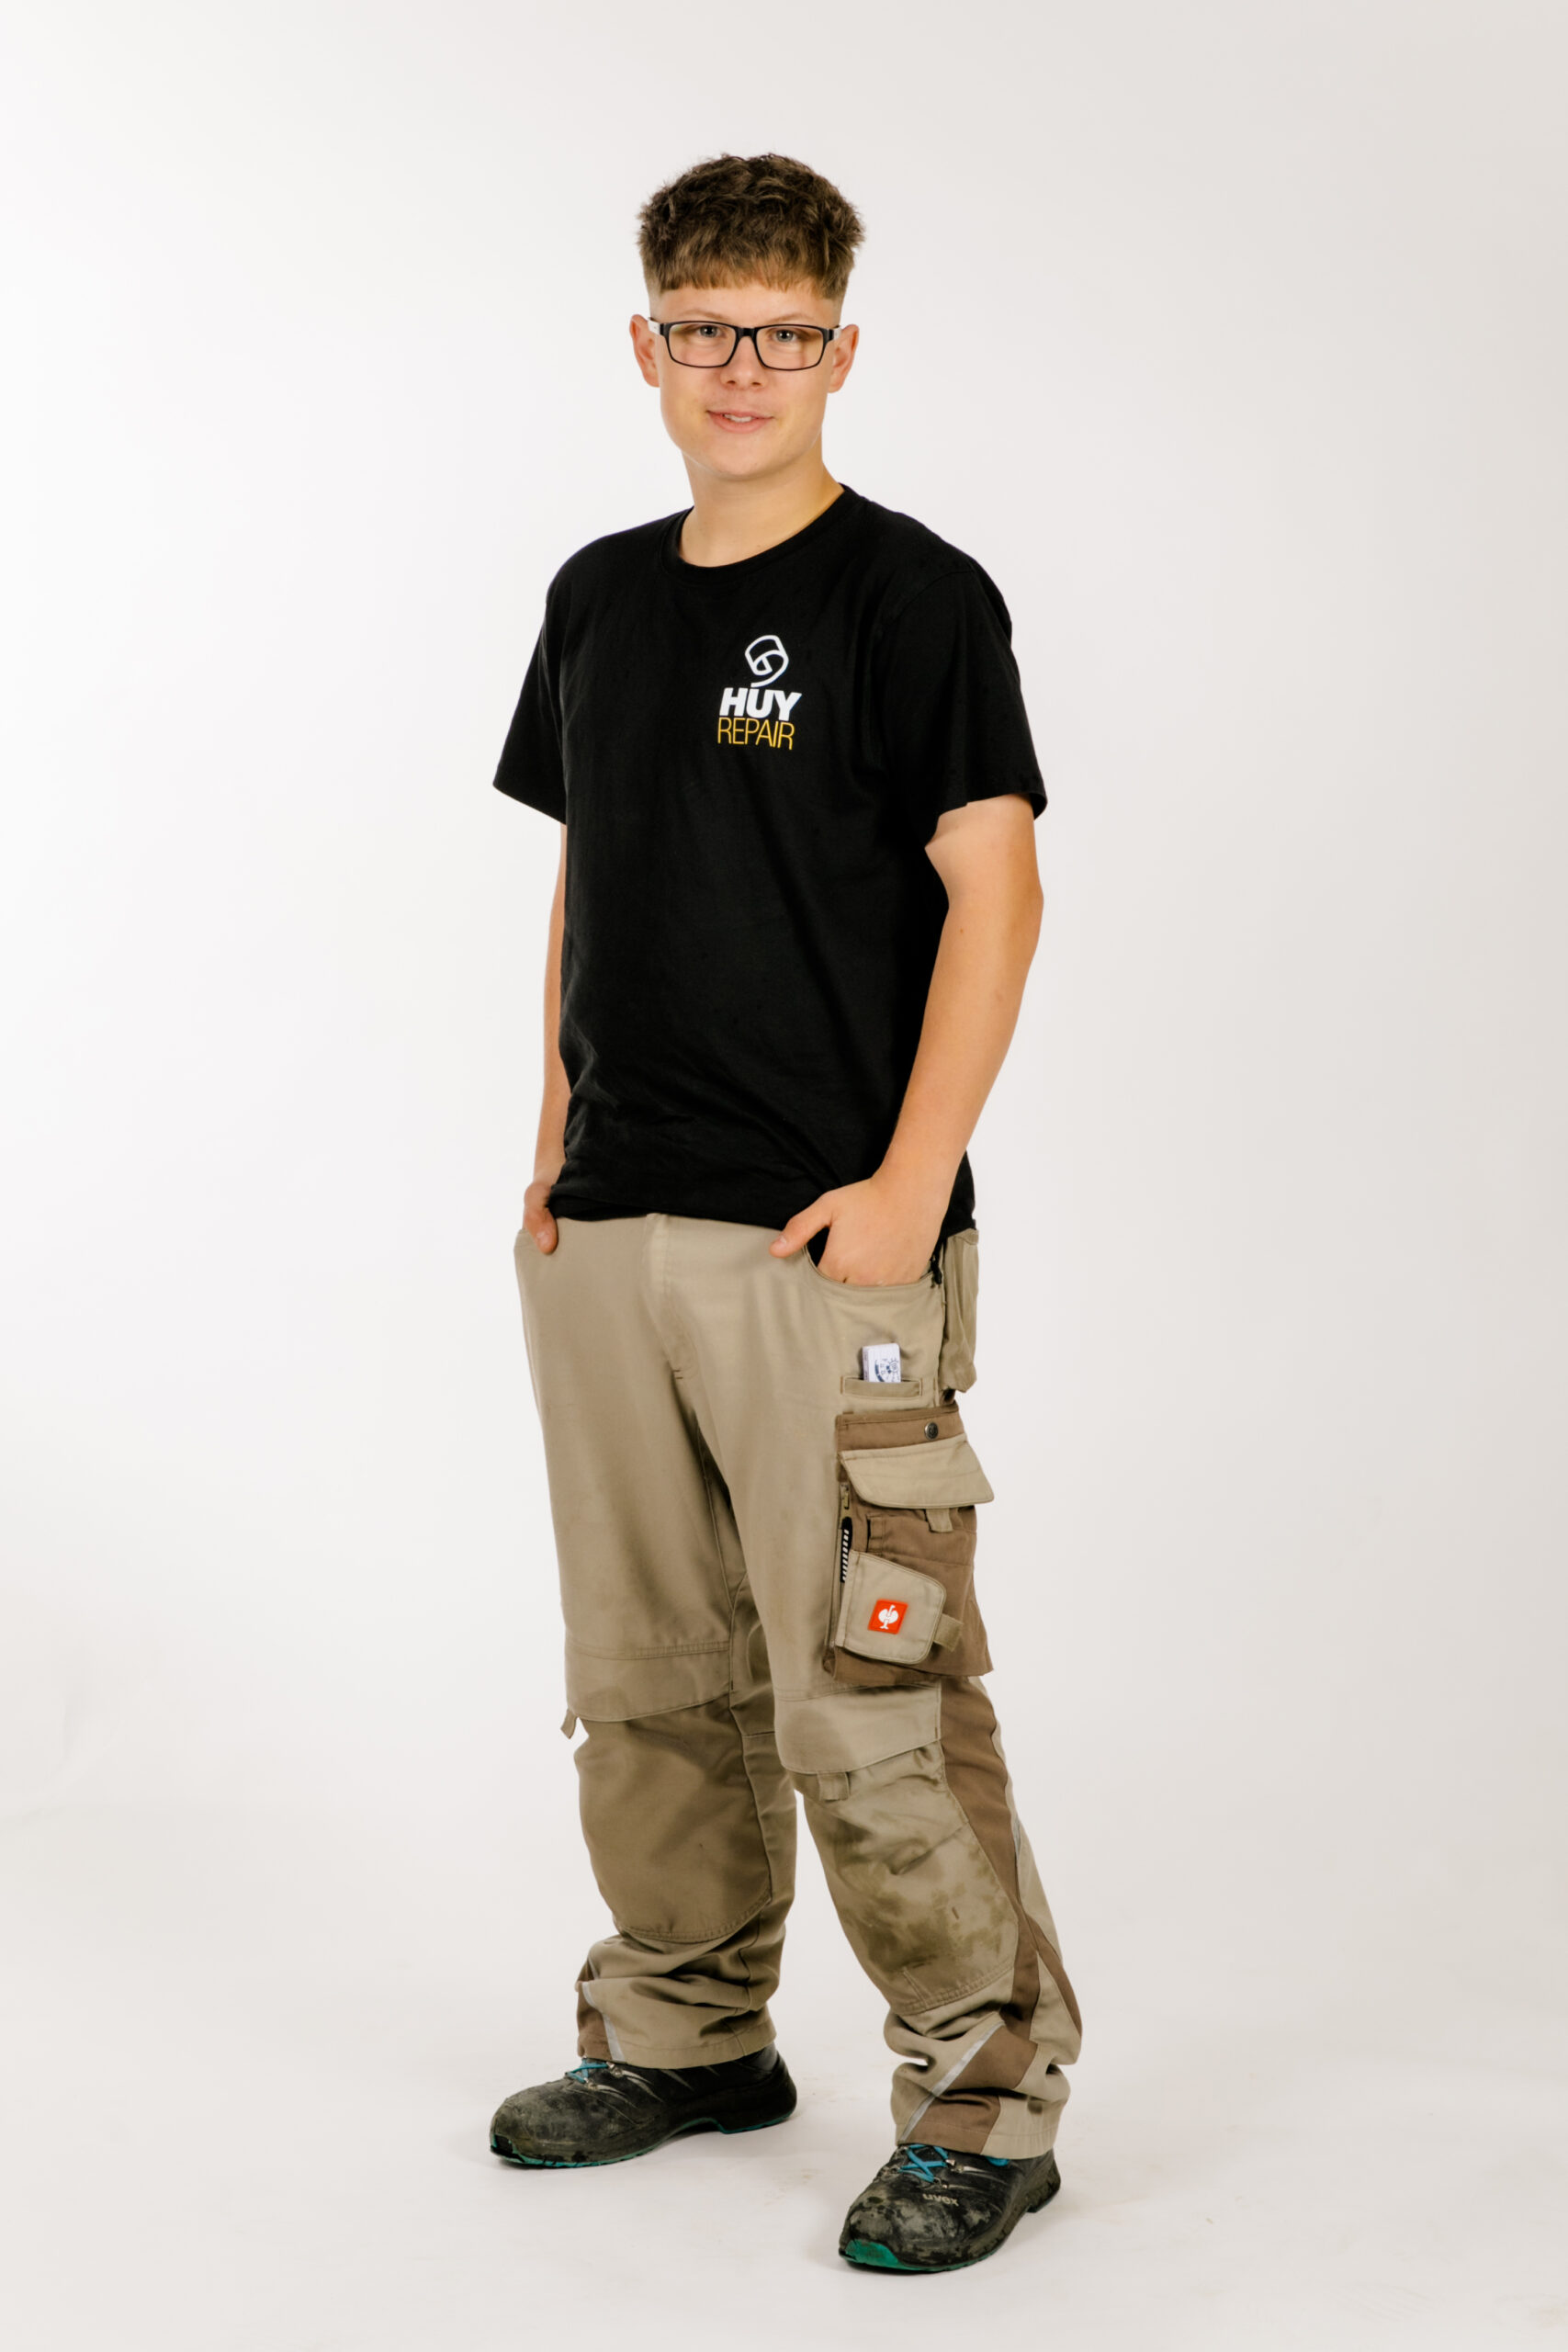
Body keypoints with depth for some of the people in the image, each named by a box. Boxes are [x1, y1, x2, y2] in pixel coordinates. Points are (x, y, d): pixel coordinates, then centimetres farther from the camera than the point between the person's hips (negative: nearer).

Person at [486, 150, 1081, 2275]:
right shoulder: (599, 599, 14)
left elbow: (995, 894, -10)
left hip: (824, 1241, -6)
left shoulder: (913, 596, -6)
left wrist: (911, 1185, -16)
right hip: (607, 1231, 7)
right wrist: (559, 1143, 14)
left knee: (866, 1697, -7)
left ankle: (987, 2091, 6)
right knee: (650, 1679, 14)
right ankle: (687, 2036, 30)